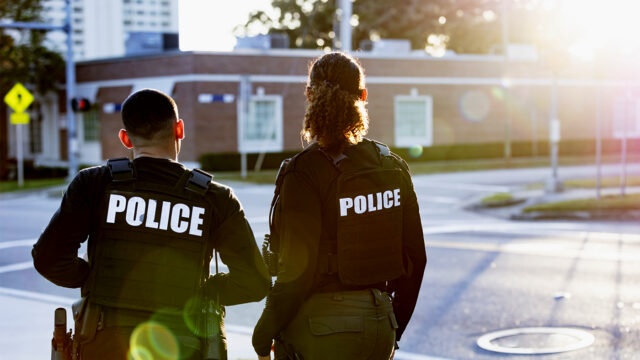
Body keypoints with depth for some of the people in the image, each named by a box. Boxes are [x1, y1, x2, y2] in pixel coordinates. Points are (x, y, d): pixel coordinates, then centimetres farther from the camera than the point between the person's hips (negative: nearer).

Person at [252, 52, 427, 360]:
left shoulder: (304, 173, -16)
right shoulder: (393, 167, 1)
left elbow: (297, 272, -17)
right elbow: (414, 258, 6)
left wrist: (263, 335, -4)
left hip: (320, 329, -5)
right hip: (379, 325, 6)